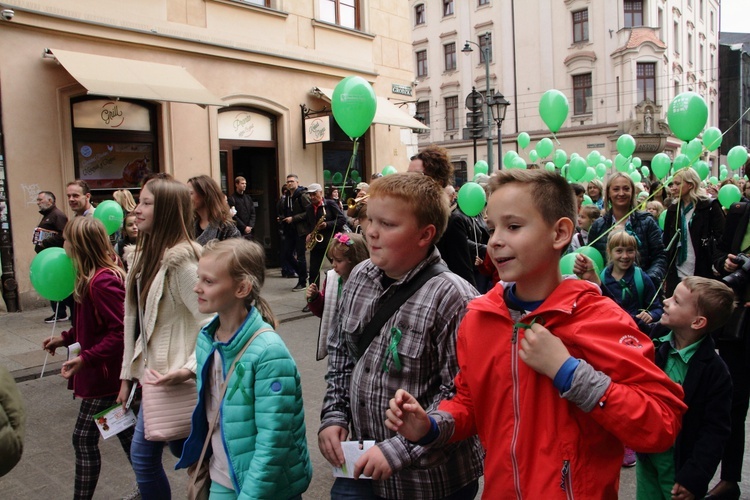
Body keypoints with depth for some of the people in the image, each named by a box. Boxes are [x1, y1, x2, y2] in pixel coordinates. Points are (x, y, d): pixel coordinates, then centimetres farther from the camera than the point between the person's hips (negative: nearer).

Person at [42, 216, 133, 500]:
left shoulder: (103, 282, -24)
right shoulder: (99, 276, 6)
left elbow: (121, 331, -26)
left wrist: (86, 359, -28)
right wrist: (66, 338, 19)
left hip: (105, 373, -10)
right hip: (107, 370, 10)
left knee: (84, 438, 3)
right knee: (125, 433, 18)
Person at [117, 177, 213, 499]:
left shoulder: (180, 258, -20)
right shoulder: (143, 255, 8)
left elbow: (211, 322, -22)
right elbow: (134, 321, 11)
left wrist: (189, 368, -29)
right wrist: (128, 374, 14)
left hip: (171, 375, -8)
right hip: (152, 370, 8)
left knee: (143, 454, 3)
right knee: (181, 448, 17)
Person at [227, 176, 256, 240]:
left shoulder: (248, 198, 15)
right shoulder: (231, 199, -4)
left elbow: (253, 213, 12)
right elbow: (234, 216, -10)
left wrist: (250, 226, -3)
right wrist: (244, 227, -13)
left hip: (249, 230, 6)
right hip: (238, 231, -6)